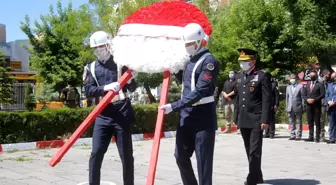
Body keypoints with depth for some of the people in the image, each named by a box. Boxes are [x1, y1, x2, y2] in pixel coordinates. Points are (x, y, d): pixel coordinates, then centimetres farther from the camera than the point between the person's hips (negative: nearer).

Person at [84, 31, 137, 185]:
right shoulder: (92, 67, 9)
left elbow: (132, 88, 4)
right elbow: (88, 91, -3)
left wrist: (131, 80, -19)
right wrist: (105, 87, -20)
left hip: (121, 113, -2)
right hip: (103, 115, 2)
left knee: (126, 155, 3)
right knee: (96, 153, -2)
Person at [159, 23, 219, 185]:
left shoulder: (209, 61, -14)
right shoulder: (190, 60, 13)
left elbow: (200, 91, -22)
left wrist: (174, 106, -23)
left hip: (204, 118, -8)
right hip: (186, 115, 9)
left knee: (203, 159, 0)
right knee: (181, 156, 14)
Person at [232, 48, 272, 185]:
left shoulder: (263, 76, -5)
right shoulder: (238, 77, 14)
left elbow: (267, 100, -10)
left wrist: (265, 119, -16)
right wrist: (236, 117, 14)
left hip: (256, 120, -6)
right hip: (243, 120, 7)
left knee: (255, 151, -5)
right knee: (249, 151, 13)